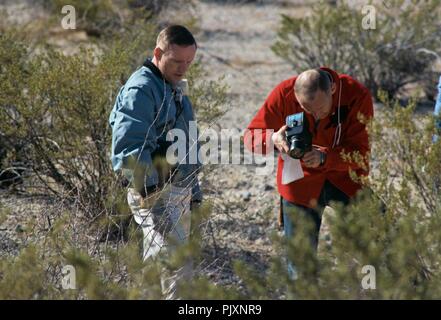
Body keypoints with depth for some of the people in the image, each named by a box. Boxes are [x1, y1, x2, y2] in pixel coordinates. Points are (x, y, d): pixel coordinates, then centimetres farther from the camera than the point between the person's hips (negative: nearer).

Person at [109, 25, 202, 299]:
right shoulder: (141, 90, -14)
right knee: (177, 269, -19)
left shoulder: (175, 89, 18)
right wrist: (150, 193, -28)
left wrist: (194, 190, 27)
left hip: (180, 193, 10)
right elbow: (131, 148, -23)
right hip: (156, 194, -10)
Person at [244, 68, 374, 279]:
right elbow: (251, 137, -13)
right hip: (300, 182, 1)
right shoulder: (284, 94, -19)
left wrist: (324, 157, -41)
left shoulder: (357, 96, -22)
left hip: (346, 178, -1)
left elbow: (360, 152, -23)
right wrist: (274, 139, -36)